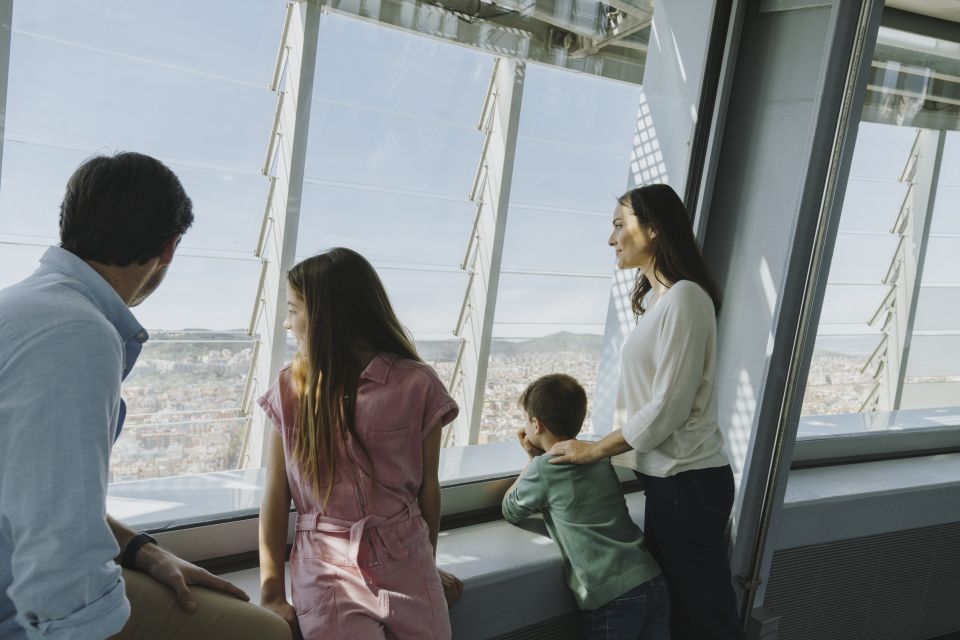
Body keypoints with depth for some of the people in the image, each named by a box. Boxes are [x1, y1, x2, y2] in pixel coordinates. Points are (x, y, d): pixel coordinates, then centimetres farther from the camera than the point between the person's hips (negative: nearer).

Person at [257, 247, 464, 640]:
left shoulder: (417, 385, -5)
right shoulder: (290, 389, 2)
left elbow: (428, 487, 5)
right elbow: (276, 497, -1)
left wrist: (429, 565, 15)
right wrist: (271, 592, -7)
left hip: (406, 565, 0)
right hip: (327, 568, 0)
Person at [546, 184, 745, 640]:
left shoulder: (684, 298, -16)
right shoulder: (654, 299, 11)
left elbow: (668, 407, -19)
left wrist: (595, 450, -11)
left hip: (687, 481, -9)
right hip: (667, 477, 9)